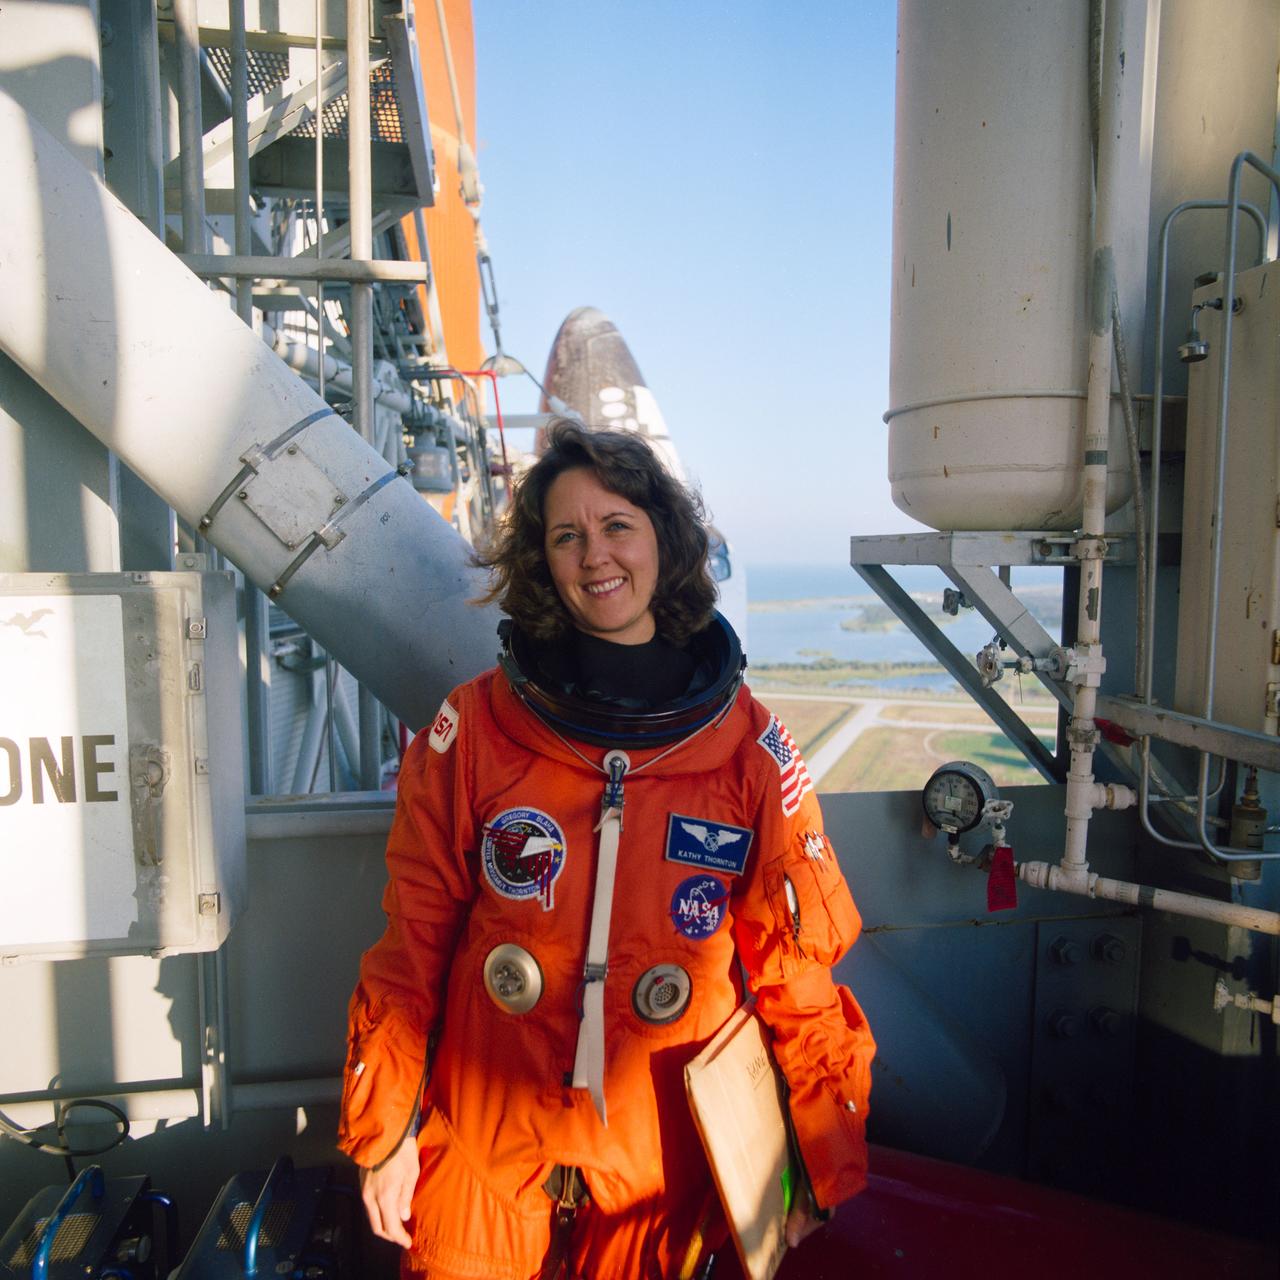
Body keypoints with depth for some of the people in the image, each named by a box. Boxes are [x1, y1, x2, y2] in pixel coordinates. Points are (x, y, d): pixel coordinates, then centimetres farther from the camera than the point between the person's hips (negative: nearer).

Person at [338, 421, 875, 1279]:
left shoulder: (751, 753, -9)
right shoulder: (474, 729, -9)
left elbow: (798, 965, -4)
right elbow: (416, 936, -3)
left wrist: (826, 1164, 1)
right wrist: (386, 1129, 1)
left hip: (664, 1171, 0)